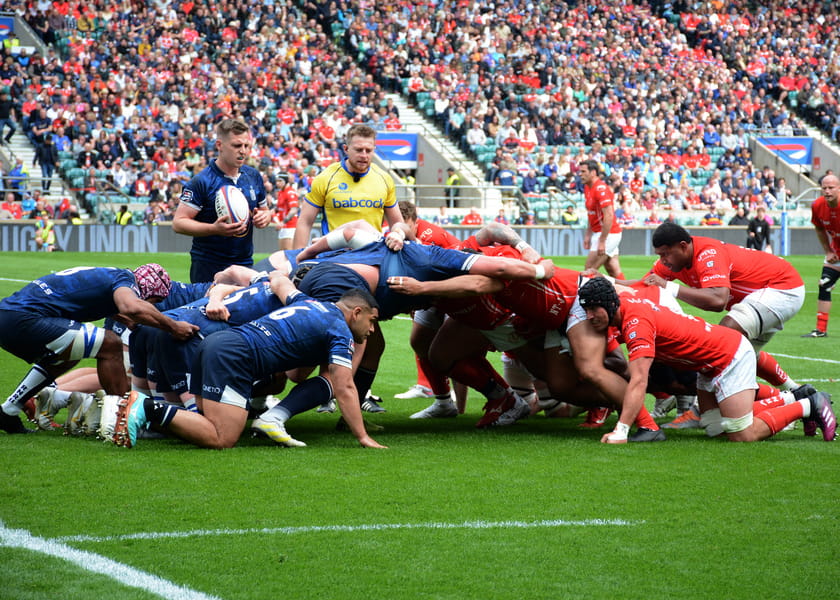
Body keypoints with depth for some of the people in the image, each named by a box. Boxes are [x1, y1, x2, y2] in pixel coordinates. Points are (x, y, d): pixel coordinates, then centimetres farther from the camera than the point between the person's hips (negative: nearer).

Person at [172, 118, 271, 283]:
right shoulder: (201, 182, -11)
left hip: (245, 262, 5)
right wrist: (214, 229, -26)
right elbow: (178, 223, -14)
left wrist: (264, 217, -2)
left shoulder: (253, 176, 8)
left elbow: (264, 210, 23)